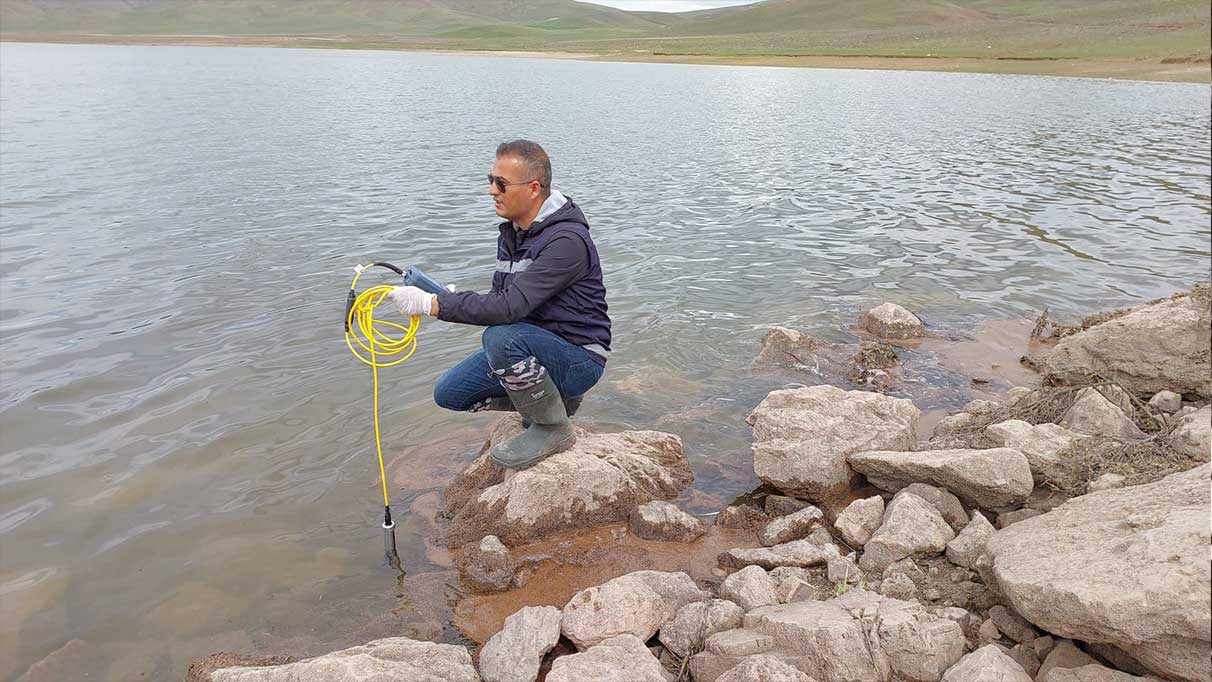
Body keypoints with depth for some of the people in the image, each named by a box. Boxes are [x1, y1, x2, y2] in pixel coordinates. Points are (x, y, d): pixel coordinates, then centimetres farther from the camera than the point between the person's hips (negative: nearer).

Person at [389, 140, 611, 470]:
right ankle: (552, 397, 17)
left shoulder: (567, 241, -25)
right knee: (449, 393, 5)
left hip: (579, 358, -9)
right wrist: (448, 298, -4)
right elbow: (504, 298, 12)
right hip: (533, 344, 9)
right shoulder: (512, 232, 5)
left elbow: (510, 306, -33)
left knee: (501, 337, -36)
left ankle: (553, 427, -12)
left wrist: (431, 303, -29)